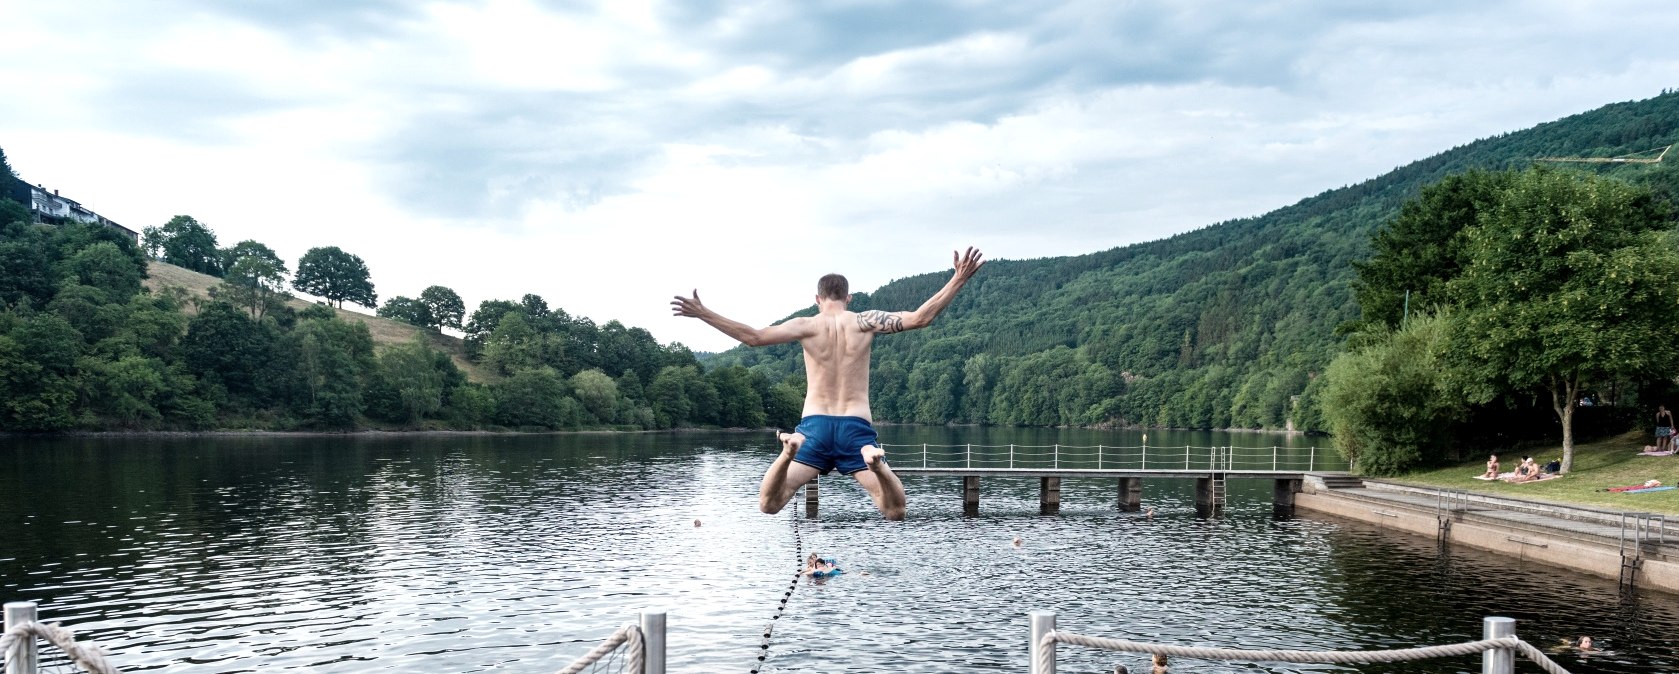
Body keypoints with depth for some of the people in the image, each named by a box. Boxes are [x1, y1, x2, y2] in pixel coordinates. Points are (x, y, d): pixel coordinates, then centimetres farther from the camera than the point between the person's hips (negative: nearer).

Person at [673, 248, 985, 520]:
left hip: (815, 425, 0)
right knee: (895, 512, 4)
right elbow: (918, 318, -5)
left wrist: (703, 314, -1)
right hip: (856, 427, 0)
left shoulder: (807, 326, 2)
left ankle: (789, 452, -28)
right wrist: (958, 280, -1)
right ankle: (875, 462, -28)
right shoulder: (864, 321, 3)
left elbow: (754, 337, -6)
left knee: (769, 505, 3)